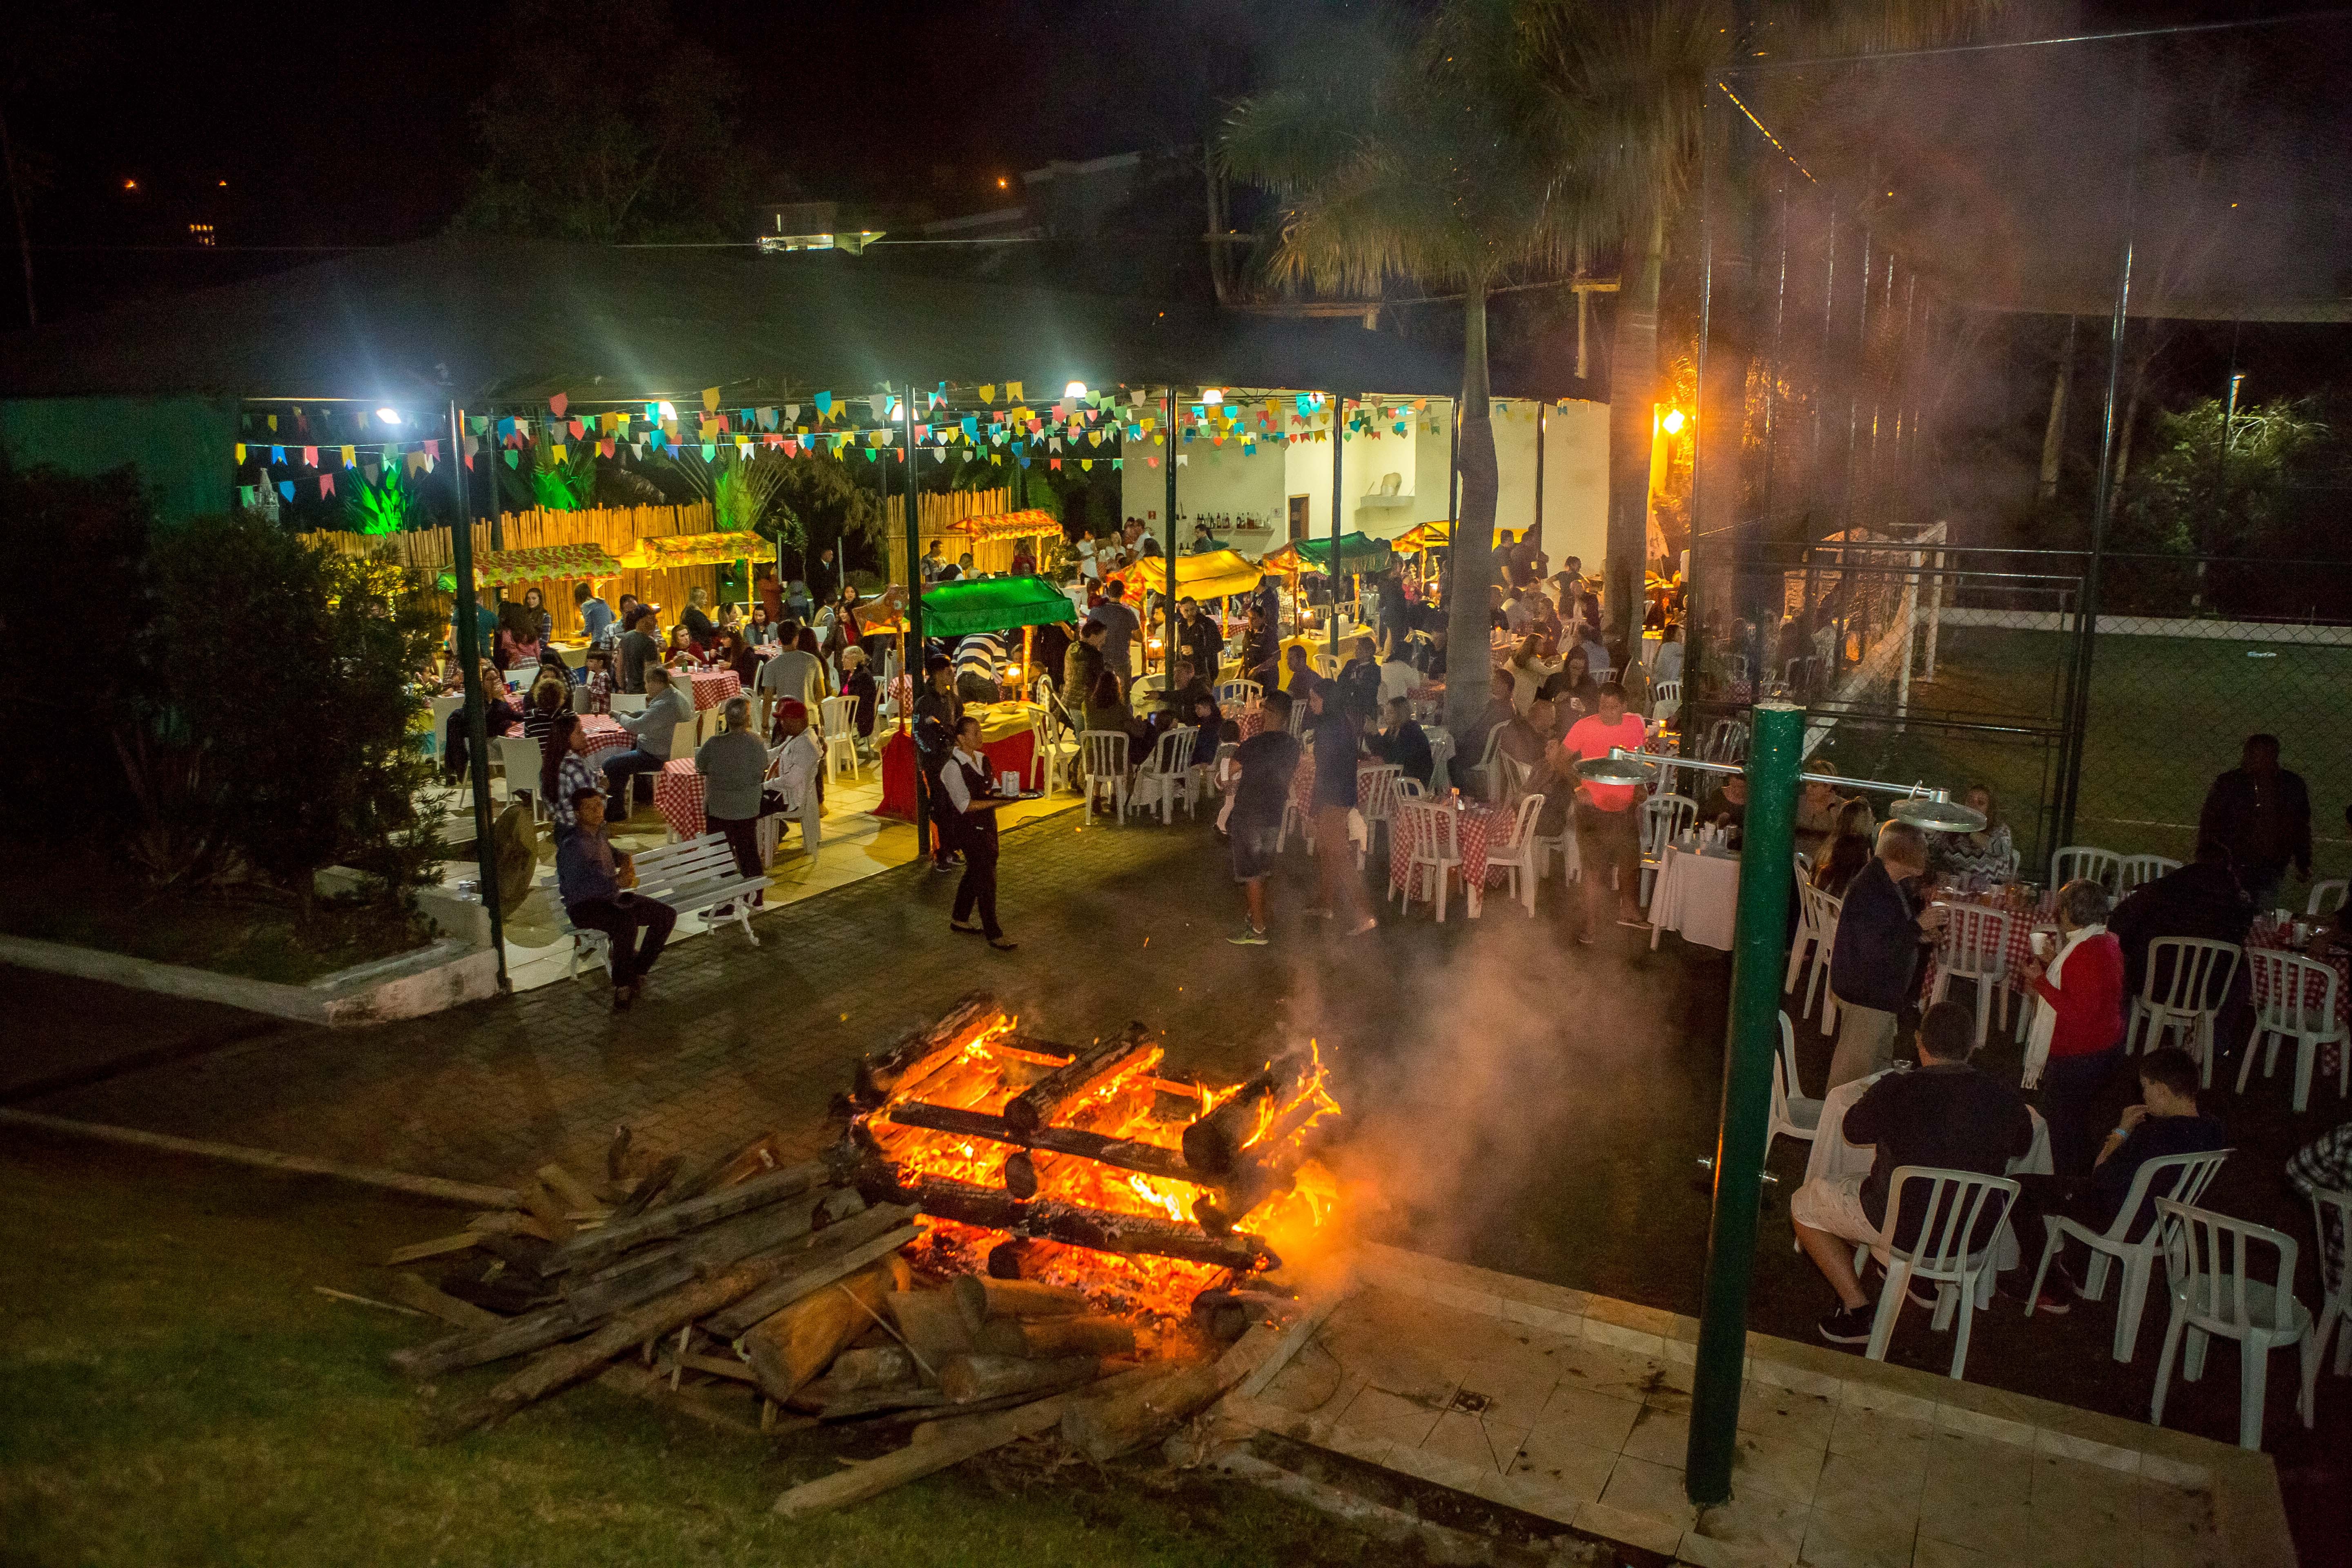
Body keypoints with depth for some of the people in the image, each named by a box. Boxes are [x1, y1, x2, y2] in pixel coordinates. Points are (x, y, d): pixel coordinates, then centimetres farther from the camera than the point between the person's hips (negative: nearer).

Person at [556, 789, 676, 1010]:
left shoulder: (598, 833, 9)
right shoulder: (573, 844, -19)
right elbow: (575, 888, -29)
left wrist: (623, 859, 9)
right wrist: (616, 881, -31)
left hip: (612, 897, 9)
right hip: (584, 906, -9)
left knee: (667, 915, -3)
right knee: (627, 923, -38)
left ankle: (637, 973, 4)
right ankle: (622, 987, -24)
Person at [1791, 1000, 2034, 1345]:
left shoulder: (1894, 1091, -22)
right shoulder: (2005, 1098, -12)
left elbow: (1854, 1130, -1)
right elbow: (2022, 1145, 11)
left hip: (1905, 1227, -5)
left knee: (1805, 1203, 16)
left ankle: (1858, 1310, 9)